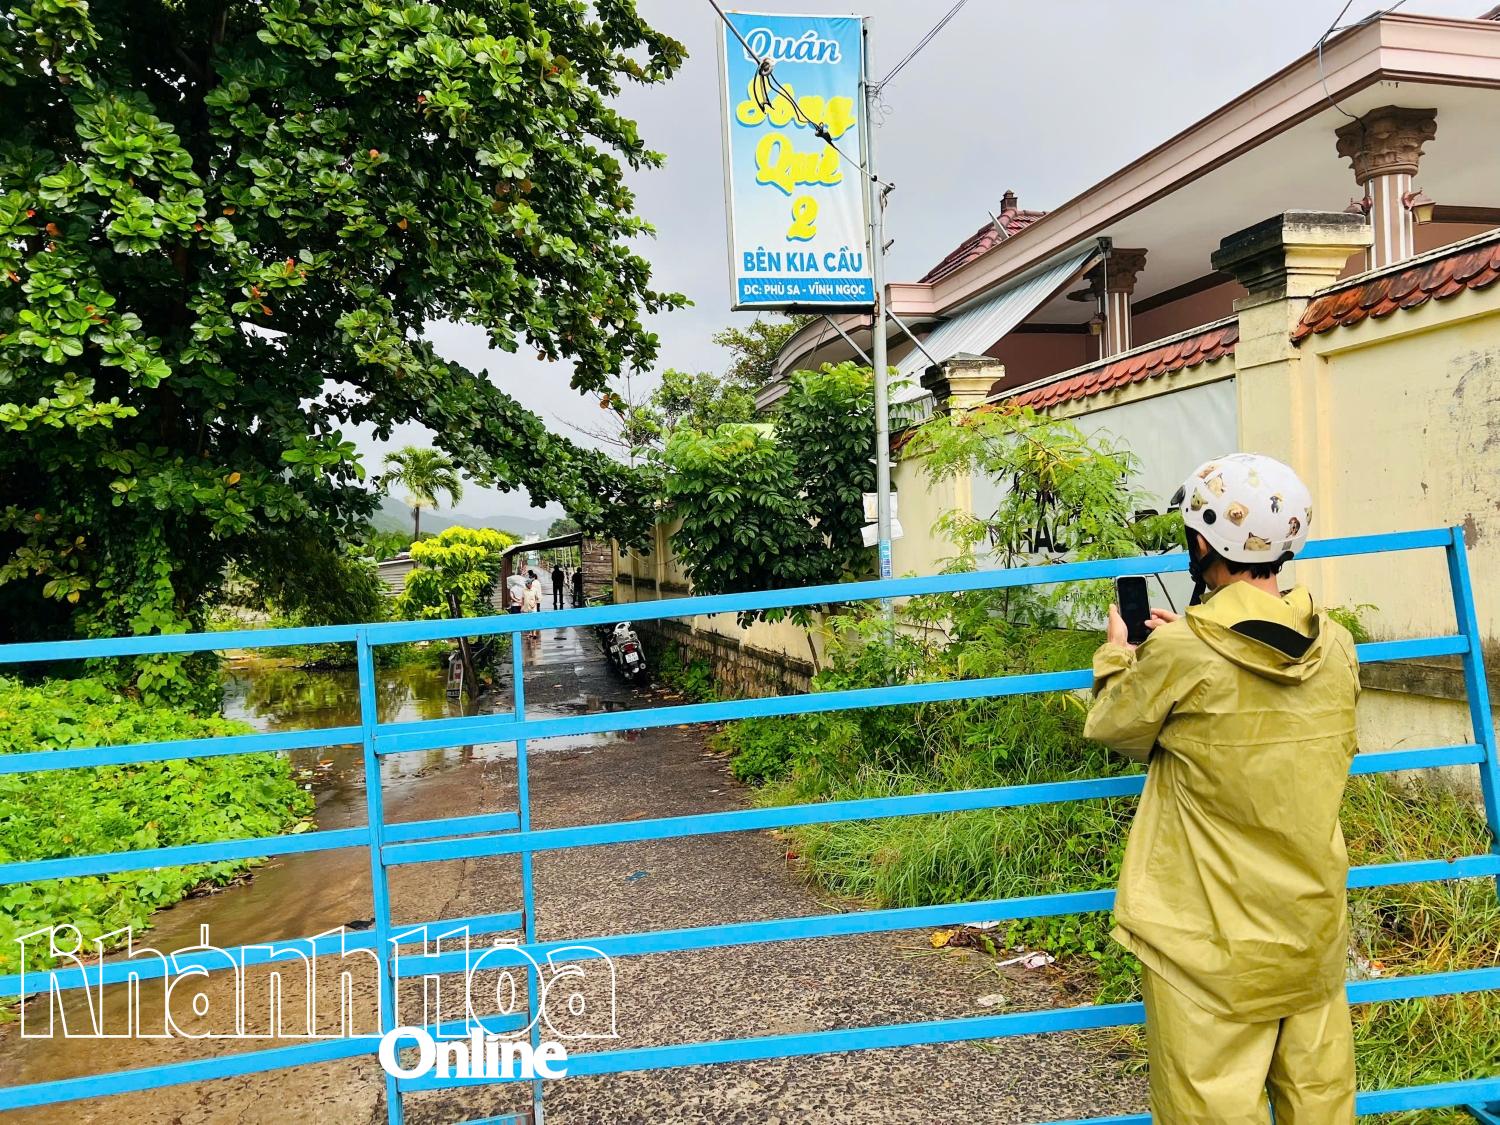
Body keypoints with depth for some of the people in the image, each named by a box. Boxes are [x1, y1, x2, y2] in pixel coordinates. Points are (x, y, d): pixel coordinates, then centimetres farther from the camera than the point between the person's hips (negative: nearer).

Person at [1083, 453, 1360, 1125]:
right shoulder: (1336, 648, -2)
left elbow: (1114, 728, -1)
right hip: (1315, 932, 6)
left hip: (1212, 949, -6)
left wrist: (1118, 652, 16)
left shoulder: (1181, 654, -19)